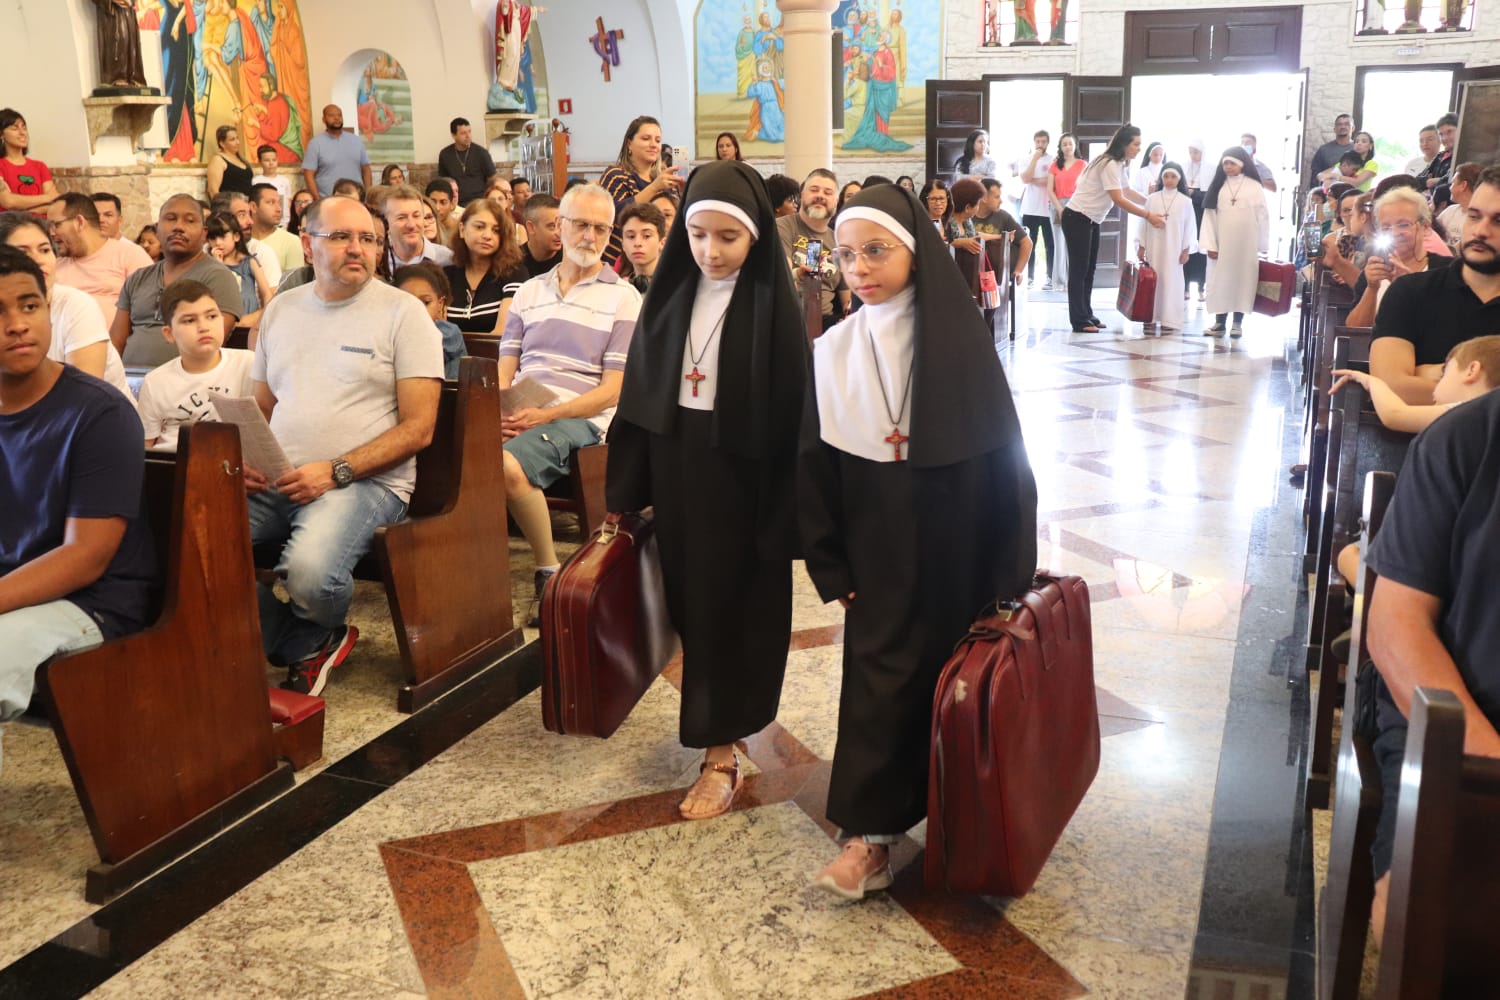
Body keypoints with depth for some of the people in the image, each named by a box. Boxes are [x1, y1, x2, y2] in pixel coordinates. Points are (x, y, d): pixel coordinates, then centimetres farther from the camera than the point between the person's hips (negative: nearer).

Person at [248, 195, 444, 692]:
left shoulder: (403, 313, 1)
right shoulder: (280, 310, 18)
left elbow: (418, 428, -5)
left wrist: (335, 472, -16)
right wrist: (245, 460, 0)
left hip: (365, 482, -5)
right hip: (273, 483, 5)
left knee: (309, 573, -34)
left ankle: (303, 639, 7)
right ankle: (306, 645, 2)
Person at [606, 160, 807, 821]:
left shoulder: (773, 303, -11)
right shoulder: (672, 293, 2)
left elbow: (790, 405, -12)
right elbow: (641, 389, 5)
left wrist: (784, 508, -14)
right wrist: (626, 487, 5)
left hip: (742, 475, -5)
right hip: (674, 468, 5)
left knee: (731, 608, 1)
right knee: (691, 605, 14)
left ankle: (722, 754, 10)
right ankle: (718, 720, 34)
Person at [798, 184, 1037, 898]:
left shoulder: (961, 337, -8)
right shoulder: (833, 353, -2)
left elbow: (1002, 449, -6)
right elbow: (815, 467, 2)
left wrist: (1008, 567, -8)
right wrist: (833, 569, -1)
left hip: (956, 549, -1)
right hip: (877, 553, 1)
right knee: (880, 677, -2)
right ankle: (869, 833, 8)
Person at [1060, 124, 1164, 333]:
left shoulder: (1118, 164, 9)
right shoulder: (1109, 164, -21)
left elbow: (1126, 191, 21)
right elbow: (1119, 200, -25)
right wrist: (1149, 216, -23)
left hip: (1091, 221, 10)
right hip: (1077, 219, -10)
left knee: (1089, 269, 11)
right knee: (1079, 269, -6)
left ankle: (1086, 315, 16)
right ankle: (1079, 321, -3)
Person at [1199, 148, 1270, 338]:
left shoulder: (1254, 187, 0)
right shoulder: (1218, 186, 6)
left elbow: (1262, 217, 1)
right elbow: (1210, 215, 3)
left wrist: (1263, 246, 0)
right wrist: (1210, 244, -4)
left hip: (1246, 245, -2)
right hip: (1222, 244, 2)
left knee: (1242, 280, 3)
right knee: (1220, 281, 2)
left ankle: (1238, 322, 9)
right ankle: (1219, 322, 8)